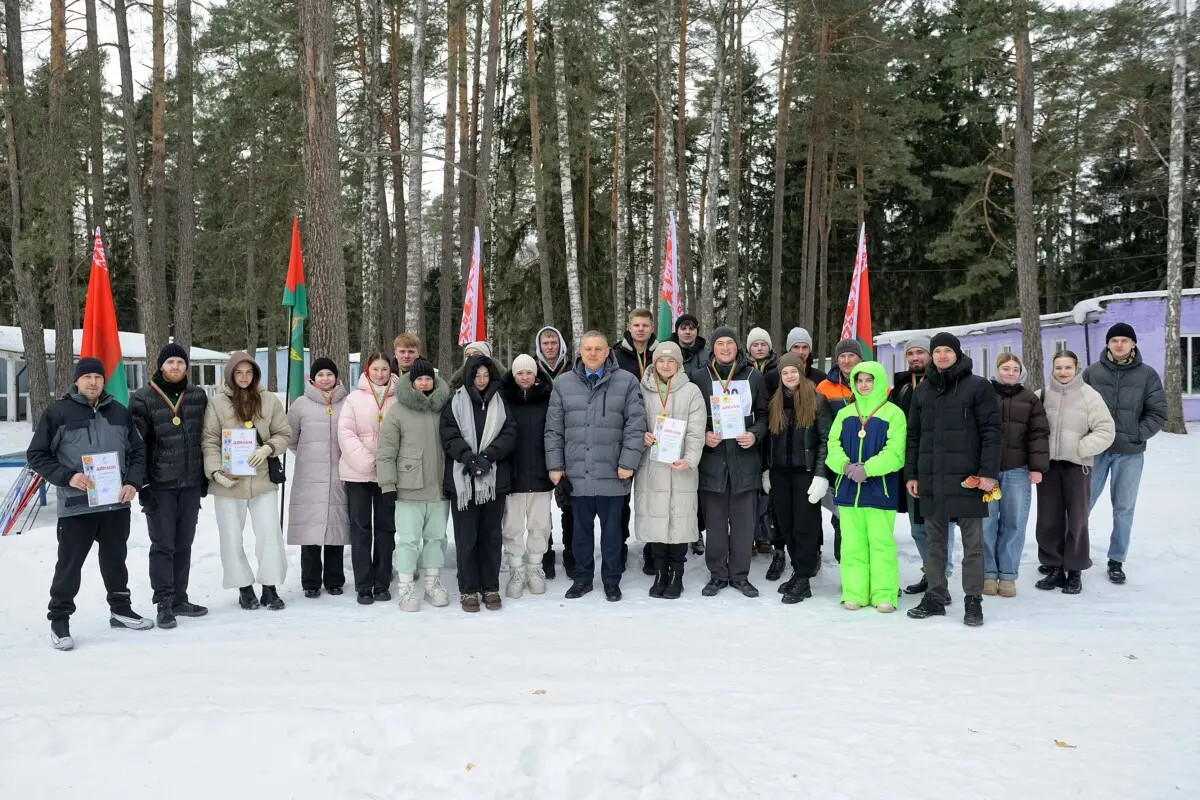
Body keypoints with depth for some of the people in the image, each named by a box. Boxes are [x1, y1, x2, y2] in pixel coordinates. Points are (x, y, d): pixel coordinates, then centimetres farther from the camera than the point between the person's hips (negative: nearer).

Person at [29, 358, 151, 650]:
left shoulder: (119, 412, 8)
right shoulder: (57, 412, -3)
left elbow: (137, 452, 13)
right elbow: (36, 455, -2)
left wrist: (133, 482, -3)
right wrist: (67, 476, -15)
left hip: (116, 503, 4)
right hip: (76, 505, -4)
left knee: (115, 559, 16)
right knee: (70, 564, 2)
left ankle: (120, 609, 30)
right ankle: (59, 620, 15)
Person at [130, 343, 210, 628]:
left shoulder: (198, 396, 8)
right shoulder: (143, 399, -3)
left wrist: (206, 477, 10)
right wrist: (142, 484, -10)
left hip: (191, 484, 4)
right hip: (160, 485, -4)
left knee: (184, 544, 11)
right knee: (163, 545, -1)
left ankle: (180, 599, 20)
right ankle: (164, 603, 6)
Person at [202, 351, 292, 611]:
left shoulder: (269, 400, 1)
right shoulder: (217, 402, -4)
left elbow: (284, 434, 6)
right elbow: (210, 441, -4)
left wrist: (268, 448, -12)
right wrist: (215, 471, -14)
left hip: (261, 479, 1)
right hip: (228, 481, -1)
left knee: (270, 533, 1)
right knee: (232, 536, 7)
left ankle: (270, 587, 14)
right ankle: (244, 587, 22)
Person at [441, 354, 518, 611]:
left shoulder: (500, 403, 9)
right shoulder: (455, 402, 3)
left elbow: (509, 434, 1)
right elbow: (449, 436, -5)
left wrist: (487, 456, -14)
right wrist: (470, 457, -19)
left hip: (494, 479, 2)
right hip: (463, 479, -2)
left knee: (491, 535, 7)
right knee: (466, 536, 1)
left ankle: (491, 587, 16)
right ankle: (468, 589, 9)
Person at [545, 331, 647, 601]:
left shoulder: (627, 382, -1)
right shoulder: (563, 384, 5)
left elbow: (636, 425, -5)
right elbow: (554, 428, 6)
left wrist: (627, 462, -11)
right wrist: (555, 465, 1)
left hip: (611, 473, -2)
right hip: (577, 473, 2)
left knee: (611, 529, 9)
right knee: (581, 528, 13)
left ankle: (611, 581, 22)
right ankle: (582, 578, 26)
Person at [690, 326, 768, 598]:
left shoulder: (754, 377, 5)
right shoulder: (699, 377, 3)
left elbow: (764, 414, 10)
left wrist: (755, 434, -8)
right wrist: (703, 436, -10)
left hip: (745, 460, 1)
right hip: (712, 460, -1)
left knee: (744, 521, 6)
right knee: (715, 522, 7)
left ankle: (740, 575, 18)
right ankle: (717, 574, 19)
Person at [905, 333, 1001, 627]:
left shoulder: (978, 387, -1)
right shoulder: (922, 391, 12)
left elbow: (991, 431, -6)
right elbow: (914, 435, 14)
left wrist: (989, 472, -13)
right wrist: (912, 474, 9)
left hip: (966, 478, -4)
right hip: (930, 478, 4)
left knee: (972, 541, 2)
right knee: (935, 540, 11)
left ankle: (973, 600, 8)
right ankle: (935, 596, 19)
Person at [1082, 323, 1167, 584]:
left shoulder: (1147, 374, -1)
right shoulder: (1092, 372, 0)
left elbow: (1158, 413, 1)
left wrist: (1137, 435, -11)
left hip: (1130, 453, 0)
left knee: (1124, 508, 8)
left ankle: (1116, 561, 19)